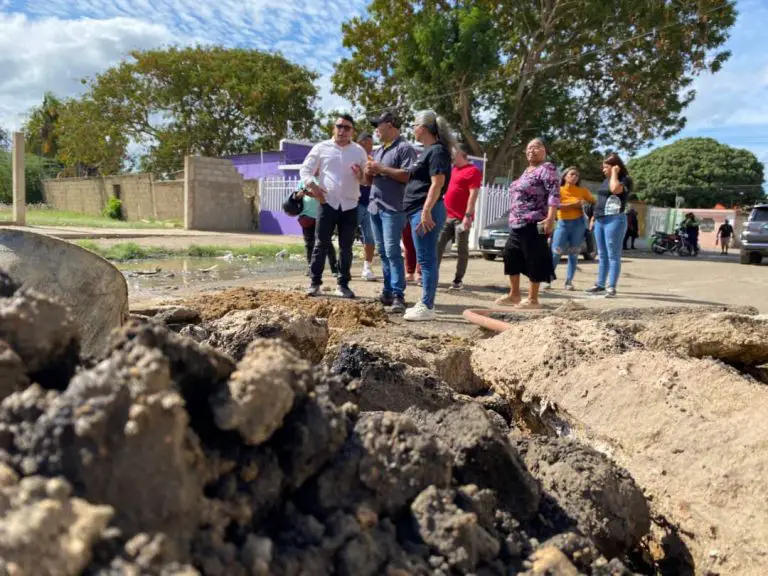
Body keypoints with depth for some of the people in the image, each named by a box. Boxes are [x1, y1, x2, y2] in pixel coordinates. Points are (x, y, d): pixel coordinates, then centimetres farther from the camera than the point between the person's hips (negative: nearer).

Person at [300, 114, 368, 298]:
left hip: (350, 205, 2)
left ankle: (343, 284, 15)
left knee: (346, 247, 6)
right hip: (327, 203, -2)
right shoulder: (321, 148, 4)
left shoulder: (359, 151, 9)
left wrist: (361, 175, -13)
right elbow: (305, 170, 5)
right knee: (321, 245, 0)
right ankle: (315, 282, 8)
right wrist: (313, 186, -13)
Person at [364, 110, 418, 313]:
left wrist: (382, 169, -15)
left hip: (393, 209, -8)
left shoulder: (404, 148, -5)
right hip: (375, 207, 8)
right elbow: (369, 181, 25)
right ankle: (388, 291, 14)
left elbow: (409, 175, -18)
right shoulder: (378, 151, 22)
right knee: (383, 252, 9)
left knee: (392, 252, -13)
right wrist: (369, 172, 2)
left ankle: (398, 295, -11)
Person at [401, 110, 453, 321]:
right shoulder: (428, 151, 20)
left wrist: (426, 211, -25)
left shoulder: (437, 151, -10)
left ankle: (427, 307, -5)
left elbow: (437, 183, -19)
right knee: (425, 260, 12)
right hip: (419, 211, 10)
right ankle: (425, 303, 18)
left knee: (427, 260, -8)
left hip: (425, 211, -10)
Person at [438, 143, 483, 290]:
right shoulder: (453, 169, 19)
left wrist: (468, 215, -21)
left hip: (461, 218, -8)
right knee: (438, 246, 5)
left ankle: (458, 280, 3)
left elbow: (473, 195, -14)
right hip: (446, 216, 8)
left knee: (462, 249, -1)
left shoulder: (473, 171, -6)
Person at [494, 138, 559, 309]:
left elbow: (554, 194, -19)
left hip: (533, 225, -10)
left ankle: (533, 299, 3)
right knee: (511, 256, 12)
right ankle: (514, 295, 21)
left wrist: (550, 218, -29)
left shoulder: (547, 168, -8)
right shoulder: (527, 170, 20)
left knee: (534, 260, -4)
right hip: (517, 224, 10)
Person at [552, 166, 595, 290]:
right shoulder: (558, 190, 0)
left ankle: (569, 281, 7)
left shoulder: (582, 191, 5)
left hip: (578, 223, 2)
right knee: (556, 252, -6)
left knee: (574, 254, 2)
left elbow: (595, 203, 13)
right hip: (563, 223, -1)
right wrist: (575, 204, -19)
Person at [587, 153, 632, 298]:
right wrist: (594, 216, 19)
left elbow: (615, 189, -26)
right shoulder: (607, 180, 20)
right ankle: (600, 285, 16)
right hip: (600, 220, 8)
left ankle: (611, 287, -7)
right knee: (602, 255, 11)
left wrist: (614, 172, -12)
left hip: (614, 220, -8)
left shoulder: (625, 179, -5)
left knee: (613, 255, -7)